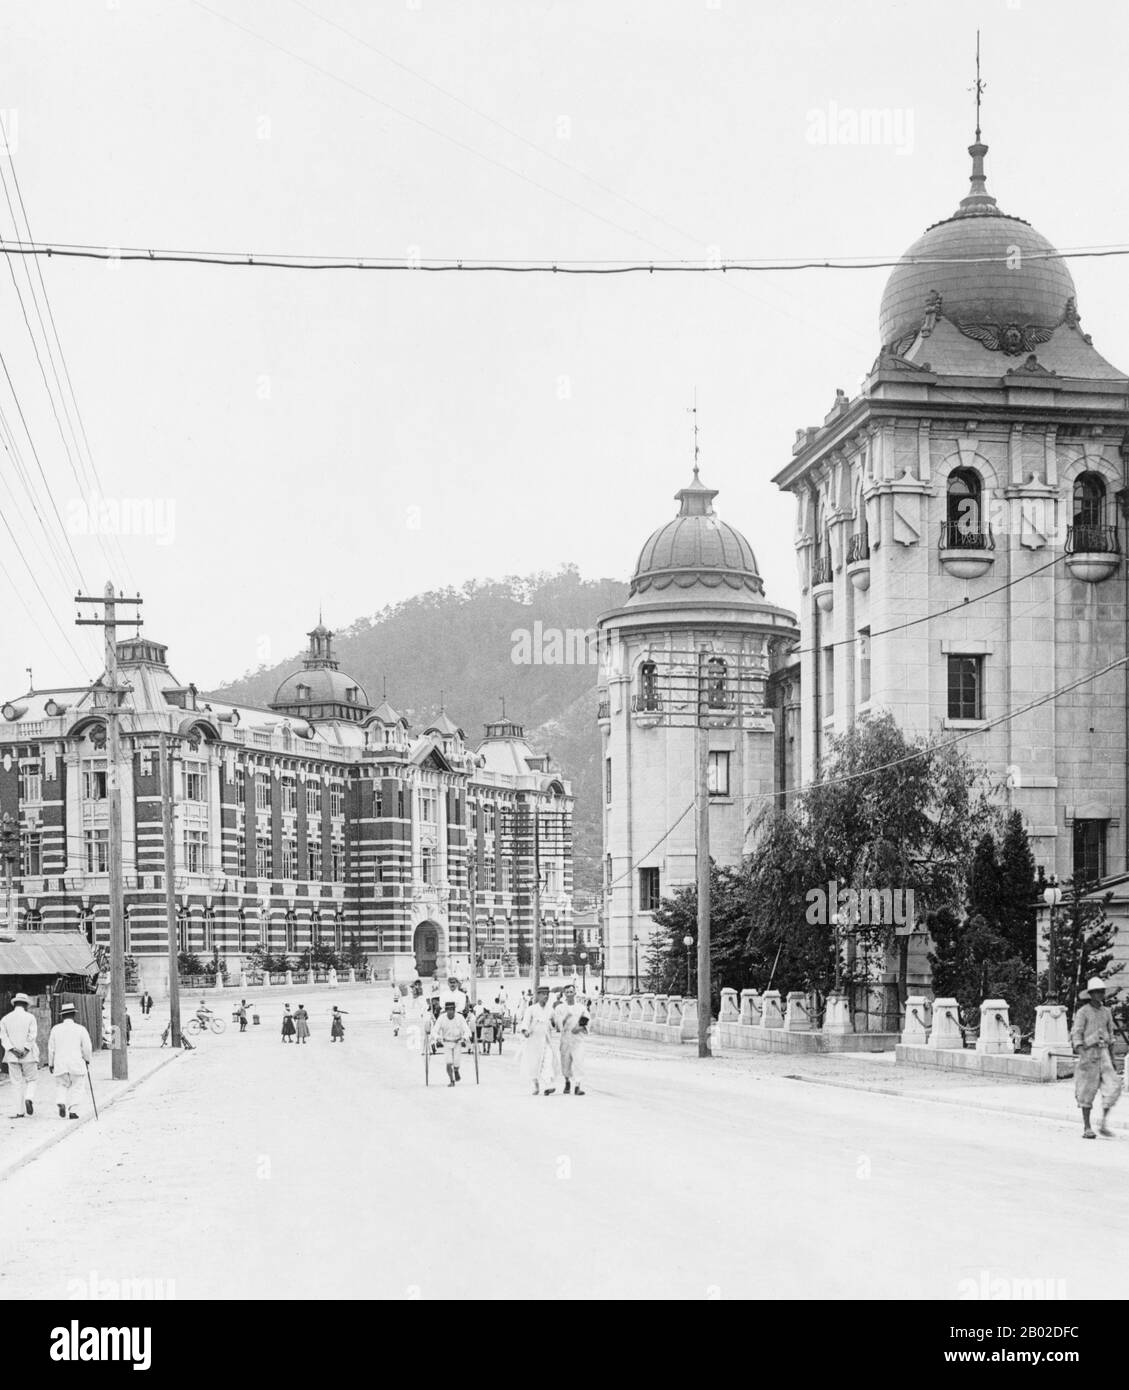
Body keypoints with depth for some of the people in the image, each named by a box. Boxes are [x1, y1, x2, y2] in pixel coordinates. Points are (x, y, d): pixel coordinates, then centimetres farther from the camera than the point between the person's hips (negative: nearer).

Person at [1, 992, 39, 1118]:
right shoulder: (30, 1017, -2)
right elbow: (32, 1036, -12)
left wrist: (13, 1049, -12)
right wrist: (26, 1050, -13)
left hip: (12, 1056, 2)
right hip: (29, 1056, -2)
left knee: (17, 1084, 6)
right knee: (30, 1080, 12)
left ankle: (20, 1112, 3)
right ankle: (29, 1098, -16)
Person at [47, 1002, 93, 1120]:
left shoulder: (55, 1029, 2)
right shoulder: (80, 1029, -4)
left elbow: (51, 1048, 5)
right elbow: (87, 1047, -1)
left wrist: (50, 1063, 16)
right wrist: (87, 1060, 17)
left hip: (60, 1063, 2)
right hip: (76, 1064, -2)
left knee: (61, 1086, 14)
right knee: (77, 1087, 8)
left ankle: (61, 1104, -10)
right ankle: (72, 1111, -1)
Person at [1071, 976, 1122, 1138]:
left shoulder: (1106, 1012, 12)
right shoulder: (1083, 1012, -5)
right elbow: (1076, 1034, -11)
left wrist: (1112, 1059, 17)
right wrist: (1081, 1053, -26)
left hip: (1103, 1053, 5)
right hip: (1088, 1052, -5)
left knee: (1113, 1085, -10)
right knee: (1088, 1091, 0)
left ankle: (1104, 1124, -2)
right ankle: (1087, 1128, 8)